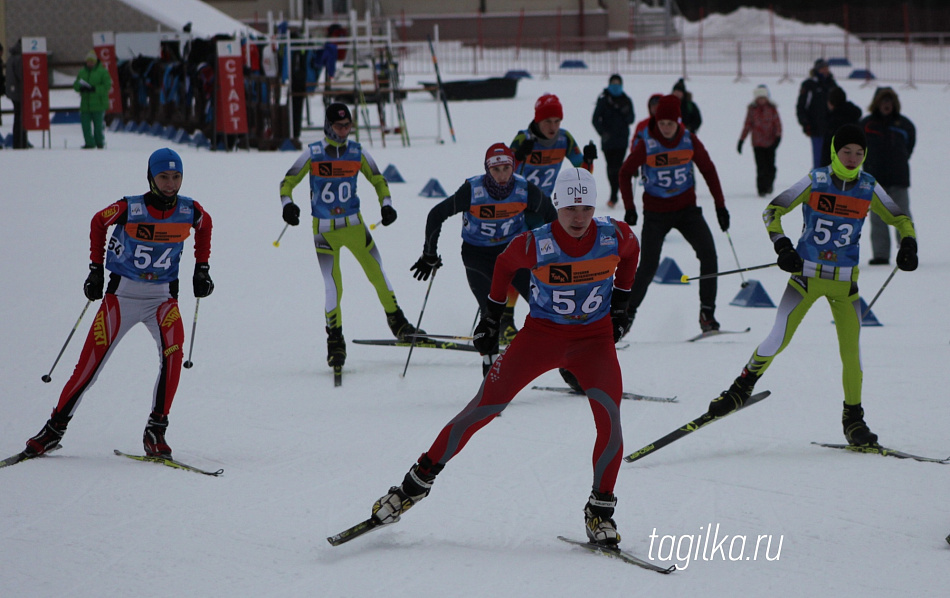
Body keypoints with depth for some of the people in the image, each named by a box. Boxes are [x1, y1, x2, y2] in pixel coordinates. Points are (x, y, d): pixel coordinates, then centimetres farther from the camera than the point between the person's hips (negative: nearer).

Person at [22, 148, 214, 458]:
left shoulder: (191, 211, -8)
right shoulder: (129, 209, -15)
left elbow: (205, 226, 16)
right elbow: (98, 223, 5)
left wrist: (202, 267, 11)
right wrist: (96, 268, 4)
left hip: (163, 297, 1)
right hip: (122, 293, -1)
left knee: (173, 354, -24)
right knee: (91, 361, -5)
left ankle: (156, 430, -13)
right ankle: (56, 427, 9)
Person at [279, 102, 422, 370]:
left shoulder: (357, 153, 0)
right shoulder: (312, 154, -6)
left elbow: (378, 180, 11)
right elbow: (288, 182, 0)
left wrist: (386, 204, -6)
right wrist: (287, 204, -19)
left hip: (354, 225, 2)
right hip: (324, 229, -2)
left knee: (378, 274, 4)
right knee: (333, 287, -8)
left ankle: (397, 323, 22)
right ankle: (335, 341, 6)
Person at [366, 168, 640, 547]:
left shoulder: (615, 236, -15)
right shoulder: (534, 245, -20)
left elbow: (630, 251, 11)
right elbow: (505, 265, 3)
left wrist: (620, 305, 11)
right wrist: (492, 316, 9)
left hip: (595, 338, 1)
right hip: (541, 334, -1)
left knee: (609, 415, -22)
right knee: (483, 408, -7)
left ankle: (601, 510, -6)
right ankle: (418, 481, 7)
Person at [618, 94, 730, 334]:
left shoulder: (690, 141, -6)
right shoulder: (646, 145, -12)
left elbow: (708, 170, 6)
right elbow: (625, 173, 1)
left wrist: (720, 205, 3)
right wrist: (629, 208, -5)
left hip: (686, 209, 2)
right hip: (656, 212, -2)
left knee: (708, 254, -15)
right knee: (648, 266, -8)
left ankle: (707, 312, -8)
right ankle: (627, 312, 11)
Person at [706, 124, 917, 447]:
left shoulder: (869, 188, 0)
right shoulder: (815, 181, -6)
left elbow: (900, 219, 12)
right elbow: (772, 211, -1)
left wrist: (908, 244, -8)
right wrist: (782, 246, -16)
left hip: (845, 281, 2)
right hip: (807, 274, -2)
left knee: (851, 350, -4)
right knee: (778, 339, -10)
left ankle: (853, 419, 12)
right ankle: (741, 389, 11)